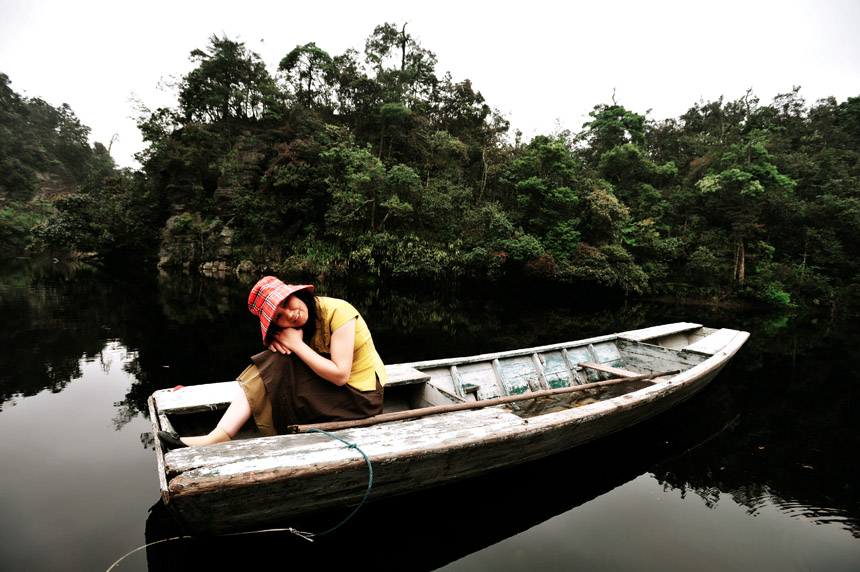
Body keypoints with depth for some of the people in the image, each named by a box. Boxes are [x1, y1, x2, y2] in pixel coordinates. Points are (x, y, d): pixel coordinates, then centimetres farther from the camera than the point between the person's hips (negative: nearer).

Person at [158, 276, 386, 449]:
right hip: (327, 387, 7)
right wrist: (275, 342, -17)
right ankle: (218, 437, -15)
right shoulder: (299, 320, -1)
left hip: (360, 396, -7)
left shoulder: (337, 312, -22)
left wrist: (297, 344, -22)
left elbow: (339, 375, -26)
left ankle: (220, 438, -10)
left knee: (275, 369, -17)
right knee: (267, 371, -9)